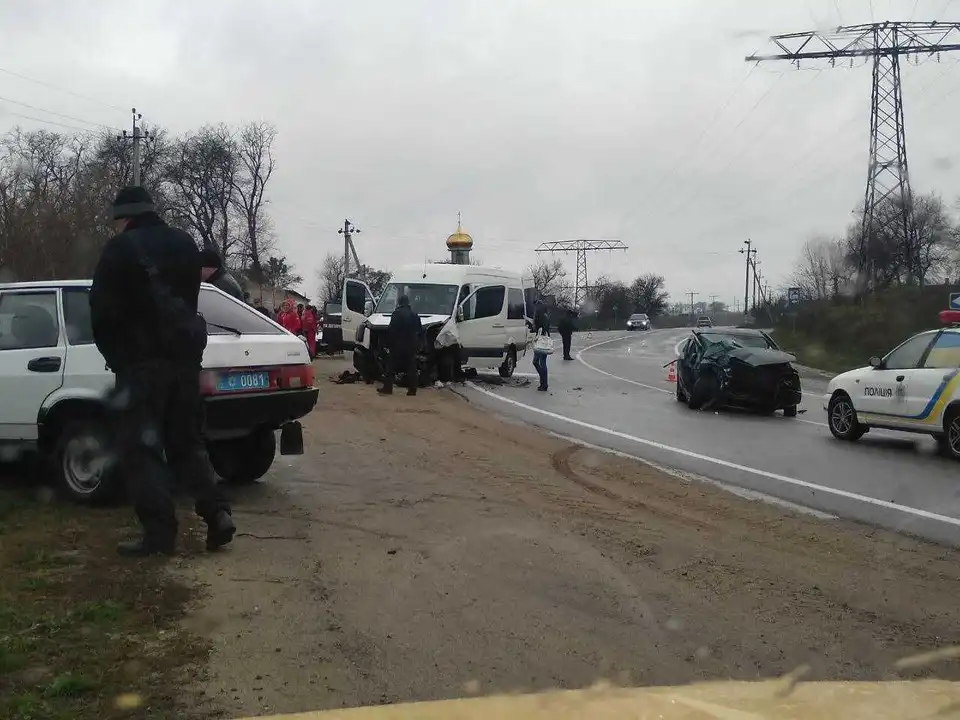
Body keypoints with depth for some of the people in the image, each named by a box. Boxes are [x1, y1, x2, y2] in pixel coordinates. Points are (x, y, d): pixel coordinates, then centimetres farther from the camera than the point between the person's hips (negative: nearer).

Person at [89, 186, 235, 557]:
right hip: (185, 354, 7)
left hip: (142, 359, -6)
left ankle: (159, 531, -3)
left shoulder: (121, 248, -7)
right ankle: (217, 514, 2)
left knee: (140, 447, 0)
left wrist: (115, 356, 7)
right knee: (186, 441, 14)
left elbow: (102, 309, -7)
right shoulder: (185, 244, 14)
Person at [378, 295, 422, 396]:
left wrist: (390, 341, -5)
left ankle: (387, 388, -2)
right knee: (411, 368, 7)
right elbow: (420, 330, 13)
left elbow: (391, 330, -14)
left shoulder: (397, 313, -9)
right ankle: (412, 390, 5)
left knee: (391, 366, 1)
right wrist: (416, 342, 18)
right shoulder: (415, 315, 11)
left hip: (398, 345, -5)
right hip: (412, 345, 5)